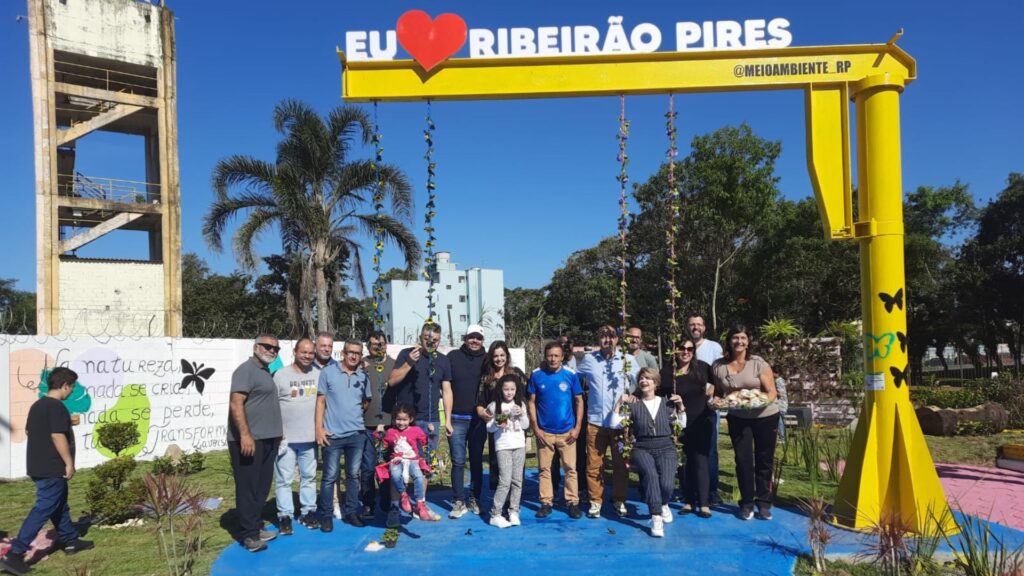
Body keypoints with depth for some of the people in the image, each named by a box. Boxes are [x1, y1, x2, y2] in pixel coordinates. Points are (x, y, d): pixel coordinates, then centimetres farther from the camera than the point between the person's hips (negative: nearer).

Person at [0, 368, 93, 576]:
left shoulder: (37, 405, 11)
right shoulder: (56, 407, -18)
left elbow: (28, 430, 20)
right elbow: (58, 436, -24)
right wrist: (69, 463, -18)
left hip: (37, 466, 10)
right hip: (52, 468, -10)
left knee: (59, 506, 20)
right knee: (43, 510, -7)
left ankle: (70, 541, 32)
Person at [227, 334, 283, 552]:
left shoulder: (267, 372, 18)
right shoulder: (246, 370, -10)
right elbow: (236, 404, -19)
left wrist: (276, 431, 21)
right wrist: (245, 434, -26)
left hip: (268, 440, 9)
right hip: (248, 440, -9)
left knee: (262, 488, 14)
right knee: (248, 488, -3)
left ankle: (256, 527, 24)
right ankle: (249, 534, 3)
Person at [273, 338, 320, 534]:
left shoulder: (317, 374, 3)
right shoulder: (281, 374, -4)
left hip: (310, 437, 3)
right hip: (286, 438, -3)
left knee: (309, 477, 12)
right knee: (284, 479, 2)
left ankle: (308, 512, 23)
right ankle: (284, 516, 11)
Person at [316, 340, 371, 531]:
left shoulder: (363, 376, 6)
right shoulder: (328, 372, -3)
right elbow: (321, 401, -3)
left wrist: (356, 413, 6)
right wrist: (319, 428, -7)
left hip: (357, 434, 3)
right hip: (333, 434, -3)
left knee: (353, 475, 11)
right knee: (330, 476, 1)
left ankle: (351, 512, 21)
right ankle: (326, 515, 12)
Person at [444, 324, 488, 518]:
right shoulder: (453, 357, 1)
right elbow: (447, 389, 0)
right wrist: (447, 418, -5)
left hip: (479, 420, 2)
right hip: (457, 419, -2)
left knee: (477, 461, 9)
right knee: (458, 462, 0)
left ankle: (475, 500, 20)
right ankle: (459, 502, 7)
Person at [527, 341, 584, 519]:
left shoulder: (571, 375, -4)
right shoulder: (536, 375, -3)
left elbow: (579, 401, 2)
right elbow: (531, 402, 2)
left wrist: (577, 428, -3)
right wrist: (535, 428, -4)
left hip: (567, 432, 0)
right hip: (544, 432, 1)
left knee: (570, 468, 4)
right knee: (544, 468, 7)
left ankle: (573, 502, 13)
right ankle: (546, 503, 15)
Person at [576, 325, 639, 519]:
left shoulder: (628, 360, 0)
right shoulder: (588, 359, 4)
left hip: (620, 421, -1)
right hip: (595, 421, 1)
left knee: (620, 464, 7)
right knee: (594, 464, 3)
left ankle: (620, 500, 20)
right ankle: (595, 501, 14)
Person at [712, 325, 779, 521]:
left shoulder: (758, 363, -10)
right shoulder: (719, 366, -3)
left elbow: (771, 392, -11)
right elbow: (717, 392, 9)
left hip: (765, 416, -1)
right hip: (738, 419, 2)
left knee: (764, 461, 6)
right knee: (743, 459, 2)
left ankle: (764, 503, 19)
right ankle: (747, 503, 16)